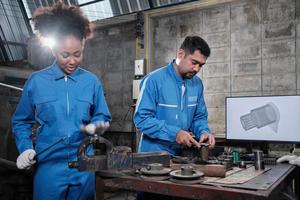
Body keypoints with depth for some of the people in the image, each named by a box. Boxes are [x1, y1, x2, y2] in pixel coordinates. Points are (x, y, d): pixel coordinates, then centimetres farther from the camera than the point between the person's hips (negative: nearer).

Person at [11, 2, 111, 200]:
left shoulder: (91, 81, 1)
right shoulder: (36, 81, -1)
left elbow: (103, 117, 8)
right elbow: (21, 122, 7)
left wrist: (94, 125, -13)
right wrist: (26, 148, -7)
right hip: (49, 165, -1)